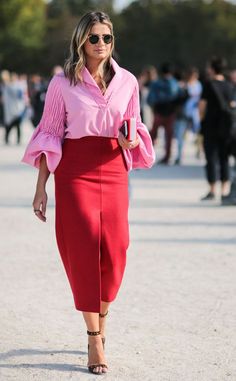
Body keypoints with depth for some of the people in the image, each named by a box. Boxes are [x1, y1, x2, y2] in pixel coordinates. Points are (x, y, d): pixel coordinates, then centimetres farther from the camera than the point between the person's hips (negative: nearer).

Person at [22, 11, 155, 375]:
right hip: (74, 171, -2)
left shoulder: (127, 81, 7)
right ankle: (95, 340, 2)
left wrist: (133, 140, -8)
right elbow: (49, 135, 2)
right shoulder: (62, 83, 0)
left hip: (114, 170, 2)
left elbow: (136, 129, 17)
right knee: (83, 249, -6)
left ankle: (101, 320, 26)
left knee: (114, 250, -1)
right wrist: (41, 188, -1)